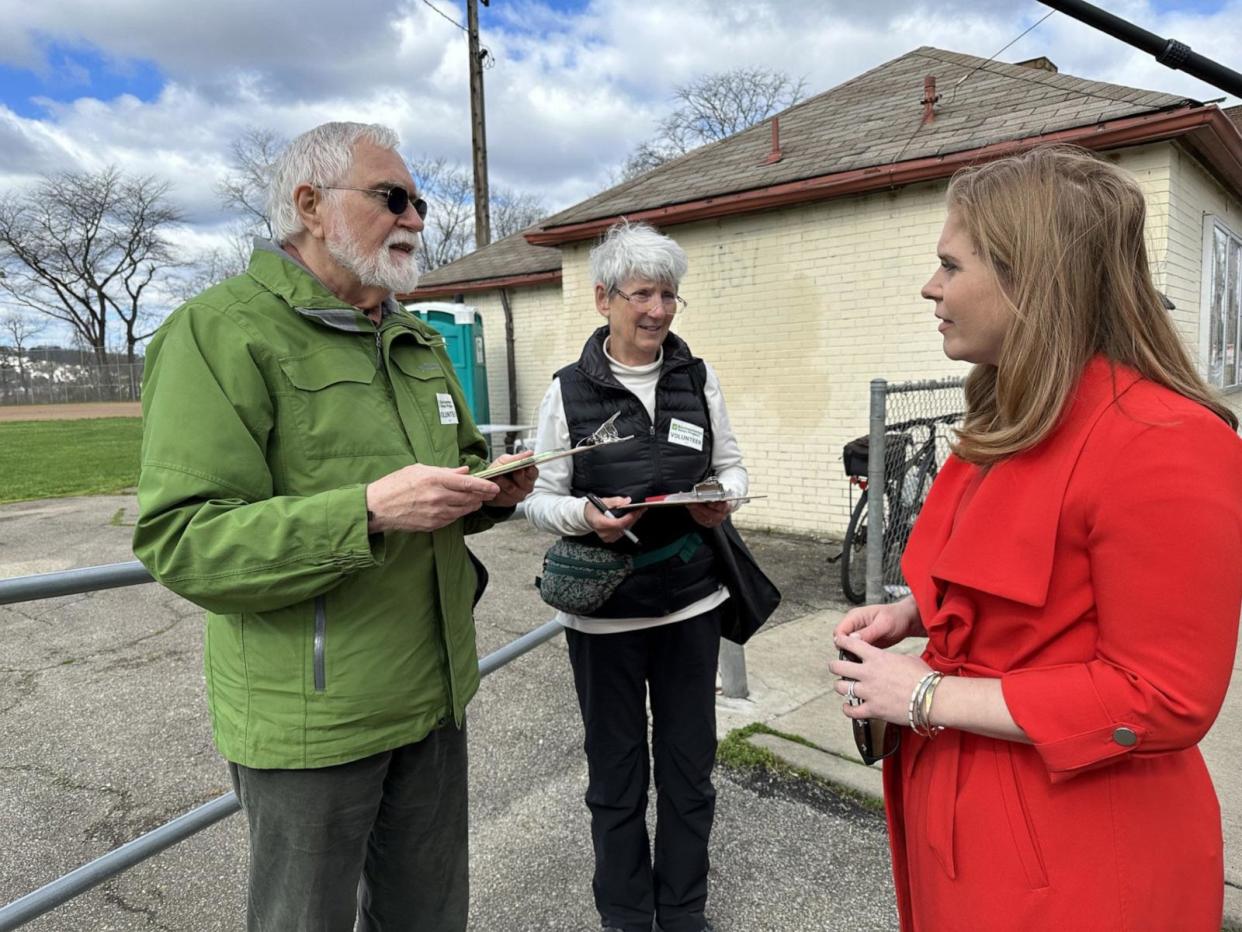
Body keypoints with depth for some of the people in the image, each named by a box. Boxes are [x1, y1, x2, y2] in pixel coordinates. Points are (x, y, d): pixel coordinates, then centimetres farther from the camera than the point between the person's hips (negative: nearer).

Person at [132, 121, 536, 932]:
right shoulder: (222, 332, -13)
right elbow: (181, 543, -19)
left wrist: (491, 492, -2)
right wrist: (369, 511, -30)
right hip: (311, 715, -6)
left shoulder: (421, 344, 11)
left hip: (434, 689, 7)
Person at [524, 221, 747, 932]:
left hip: (692, 602, 2)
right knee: (616, 770, 12)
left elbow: (733, 466, 10)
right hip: (604, 609, -2)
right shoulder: (569, 391, -4)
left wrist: (722, 498, -12)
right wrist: (586, 516, -22)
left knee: (689, 764, 14)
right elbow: (542, 499, -1)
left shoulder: (699, 378, 3)